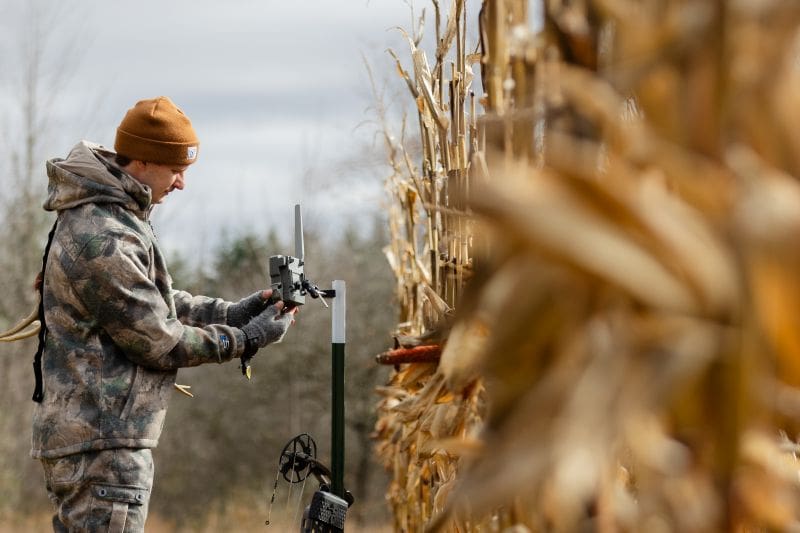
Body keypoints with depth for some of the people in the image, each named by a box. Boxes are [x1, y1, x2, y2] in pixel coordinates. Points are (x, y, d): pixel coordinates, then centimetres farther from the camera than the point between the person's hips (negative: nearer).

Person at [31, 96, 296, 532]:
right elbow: (159, 340, -16)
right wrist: (246, 339, -6)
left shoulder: (102, 214, 12)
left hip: (80, 432, 11)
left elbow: (156, 300, 21)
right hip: (101, 443, -11)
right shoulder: (104, 241, -22)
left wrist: (228, 312, 8)